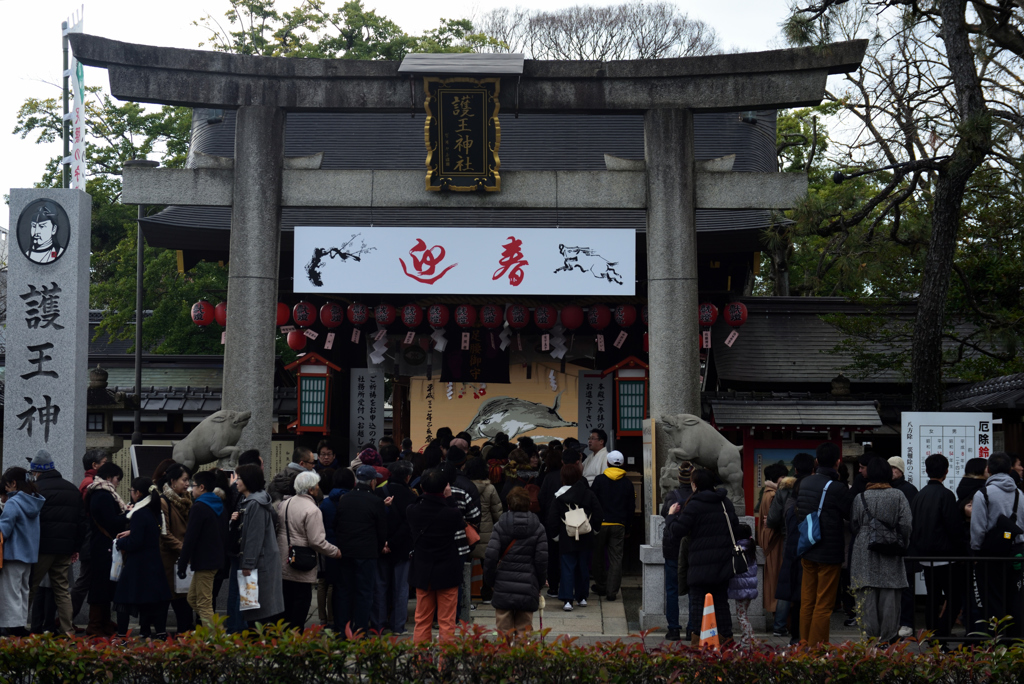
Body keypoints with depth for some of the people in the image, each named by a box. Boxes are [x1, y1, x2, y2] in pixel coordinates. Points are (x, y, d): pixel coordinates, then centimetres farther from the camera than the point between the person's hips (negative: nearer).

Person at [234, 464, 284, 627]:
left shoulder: (256, 504, -15)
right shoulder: (247, 502, 17)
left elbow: (255, 536, -20)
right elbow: (243, 533, 20)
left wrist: (248, 564, -21)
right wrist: (236, 521, 0)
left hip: (260, 562, -10)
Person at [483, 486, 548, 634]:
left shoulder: (500, 526, -2)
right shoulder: (538, 529, 1)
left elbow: (490, 556, -6)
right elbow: (542, 559, -1)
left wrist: (490, 580, 6)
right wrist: (539, 584, 11)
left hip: (503, 589, -1)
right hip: (528, 588, 1)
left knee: (504, 629, 6)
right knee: (524, 629, 9)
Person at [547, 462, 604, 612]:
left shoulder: (559, 497, -6)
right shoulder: (588, 494, -2)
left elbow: (552, 521, -6)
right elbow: (599, 515, -1)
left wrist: (556, 534, 8)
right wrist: (594, 529, 13)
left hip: (566, 539, -2)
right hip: (586, 539, 2)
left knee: (567, 569, -1)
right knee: (583, 568, 14)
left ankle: (567, 600, -11)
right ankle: (582, 597, 22)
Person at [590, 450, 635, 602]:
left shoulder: (599, 480, -4)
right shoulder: (627, 483, 3)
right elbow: (631, 507, 6)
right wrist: (626, 523, 17)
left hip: (601, 524, -1)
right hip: (619, 525, 1)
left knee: (598, 556, 14)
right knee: (616, 558, 2)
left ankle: (601, 586, 22)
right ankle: (612, 591, -4)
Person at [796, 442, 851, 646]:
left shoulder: (804, 484, 5)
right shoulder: (837, 488, -17)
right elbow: (852, 515, -6)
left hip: (807, 552, 6)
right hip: (830, 553, -6)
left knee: (807, 601, 14)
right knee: (823, 605, 0)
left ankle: (804, 643, 19)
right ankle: (817, 647, 1)